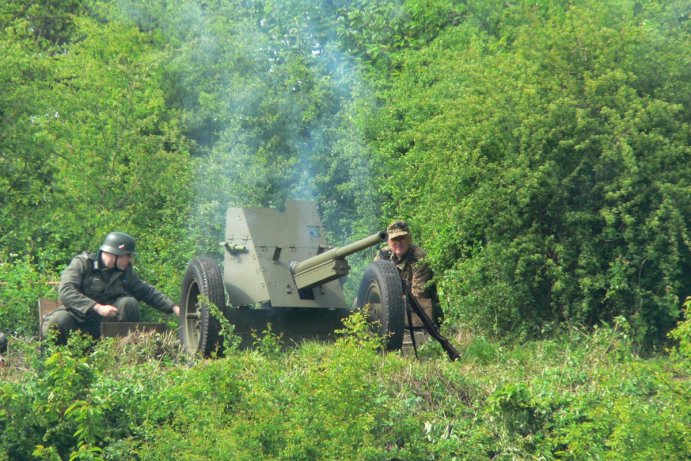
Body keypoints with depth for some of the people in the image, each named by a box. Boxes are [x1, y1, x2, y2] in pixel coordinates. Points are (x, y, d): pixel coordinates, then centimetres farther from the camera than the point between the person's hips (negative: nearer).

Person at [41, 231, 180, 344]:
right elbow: (65, 292, -24)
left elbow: (148, 292, 17)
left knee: (129, 303, -19)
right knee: (59, 321, -37)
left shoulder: (125, 272, 8)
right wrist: (98, 307, -33)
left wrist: (174, 308, 6)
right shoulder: (82, 263, -11)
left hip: (105, 321, 4)